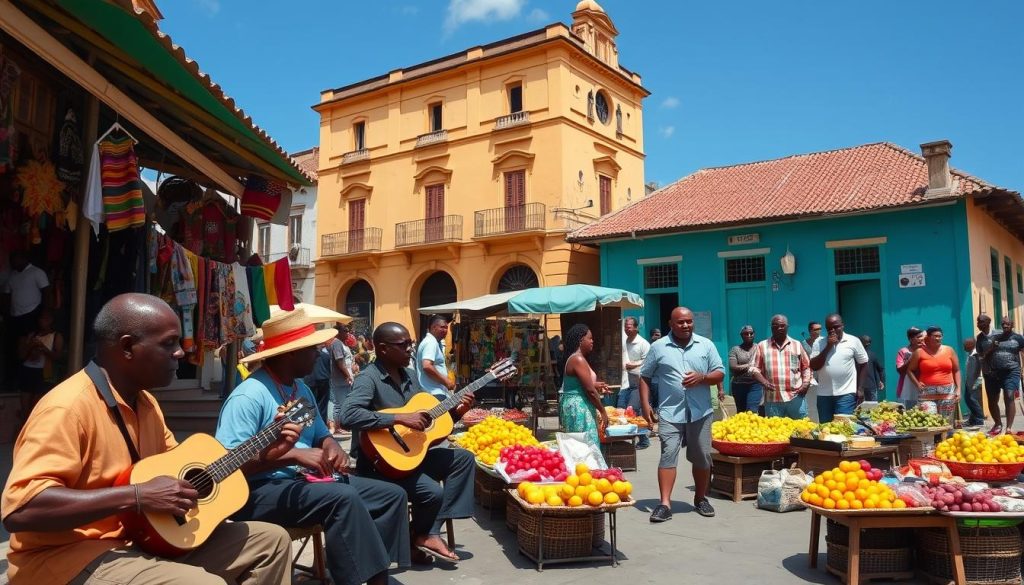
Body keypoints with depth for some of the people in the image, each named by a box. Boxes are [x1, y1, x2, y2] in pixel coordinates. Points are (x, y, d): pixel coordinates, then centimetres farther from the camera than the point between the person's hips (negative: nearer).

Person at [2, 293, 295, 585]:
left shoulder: (144, 402, 10)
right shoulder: (69, 407, -20)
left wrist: (259, 455, 8)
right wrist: (137, 496, -31)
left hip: (144, 537, 9)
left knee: (272, 539, 7)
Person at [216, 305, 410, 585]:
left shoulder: (302, 390, 12)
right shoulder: (250, 396, -17)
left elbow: (321, 434, 21)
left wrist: (333, 447, -4)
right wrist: (294, 455, -24)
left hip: (304, 479, 9)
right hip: (261, 490, -9)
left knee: (392, 495, 0)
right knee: (343, 497, -34)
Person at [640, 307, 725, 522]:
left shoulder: (706, 345, 5)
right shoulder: (658, 347, 2)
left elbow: (720, 373, 6)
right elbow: (645, 377, 6)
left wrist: (701, 377, -14)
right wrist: (645, 404, -4)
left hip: (700, 413, 2)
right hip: (670, 413, -2)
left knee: (702, 457, 11)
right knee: (668, 455, -9)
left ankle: (701, 499, 29)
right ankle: (665, 504, -8)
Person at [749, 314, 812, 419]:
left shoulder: (797, 345, 12)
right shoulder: (762, 346, 7)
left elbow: (806, 367, 14)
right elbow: (754, 368, 4)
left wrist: (806, 383, -2)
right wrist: (763, 381, -13)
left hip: (796, 397, 1)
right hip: (772, 399, -1)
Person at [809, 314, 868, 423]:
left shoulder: (854, 341, 1)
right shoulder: (819, 342, 4)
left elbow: (863, 364, 8)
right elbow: (814, 367, -4)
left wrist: (859, 388, 5)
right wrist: (828, 347, -10)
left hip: (846, 393, -2)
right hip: (824, 394, 2)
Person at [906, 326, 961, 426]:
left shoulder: (949, 350, 9)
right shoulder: (920, 352, 3)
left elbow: (956, 371, 13)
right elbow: (910, 370, 11)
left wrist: (958, 389, 5)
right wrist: (917, 384, -1)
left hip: (948, 392, 2)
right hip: (927, 393, -2)